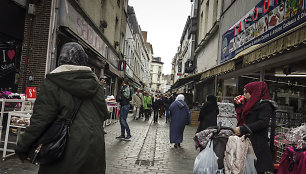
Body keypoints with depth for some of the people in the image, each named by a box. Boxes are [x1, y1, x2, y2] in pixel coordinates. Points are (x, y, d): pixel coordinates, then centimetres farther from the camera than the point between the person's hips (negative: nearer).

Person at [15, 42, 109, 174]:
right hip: (95, 144, 5)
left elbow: (40, 120, -12)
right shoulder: (94, 82, 5)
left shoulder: (52, 83, -10)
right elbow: (104, 114, 11)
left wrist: (22, 147, 0)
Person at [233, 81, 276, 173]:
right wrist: (238, 104, 17)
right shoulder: (249, 104, 20)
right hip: (247, 139, 8)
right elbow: (241, 117, 27)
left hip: (257, 142, -8)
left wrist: (242, 129, -22)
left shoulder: (264, 105, -6)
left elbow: (263, 123, -18)